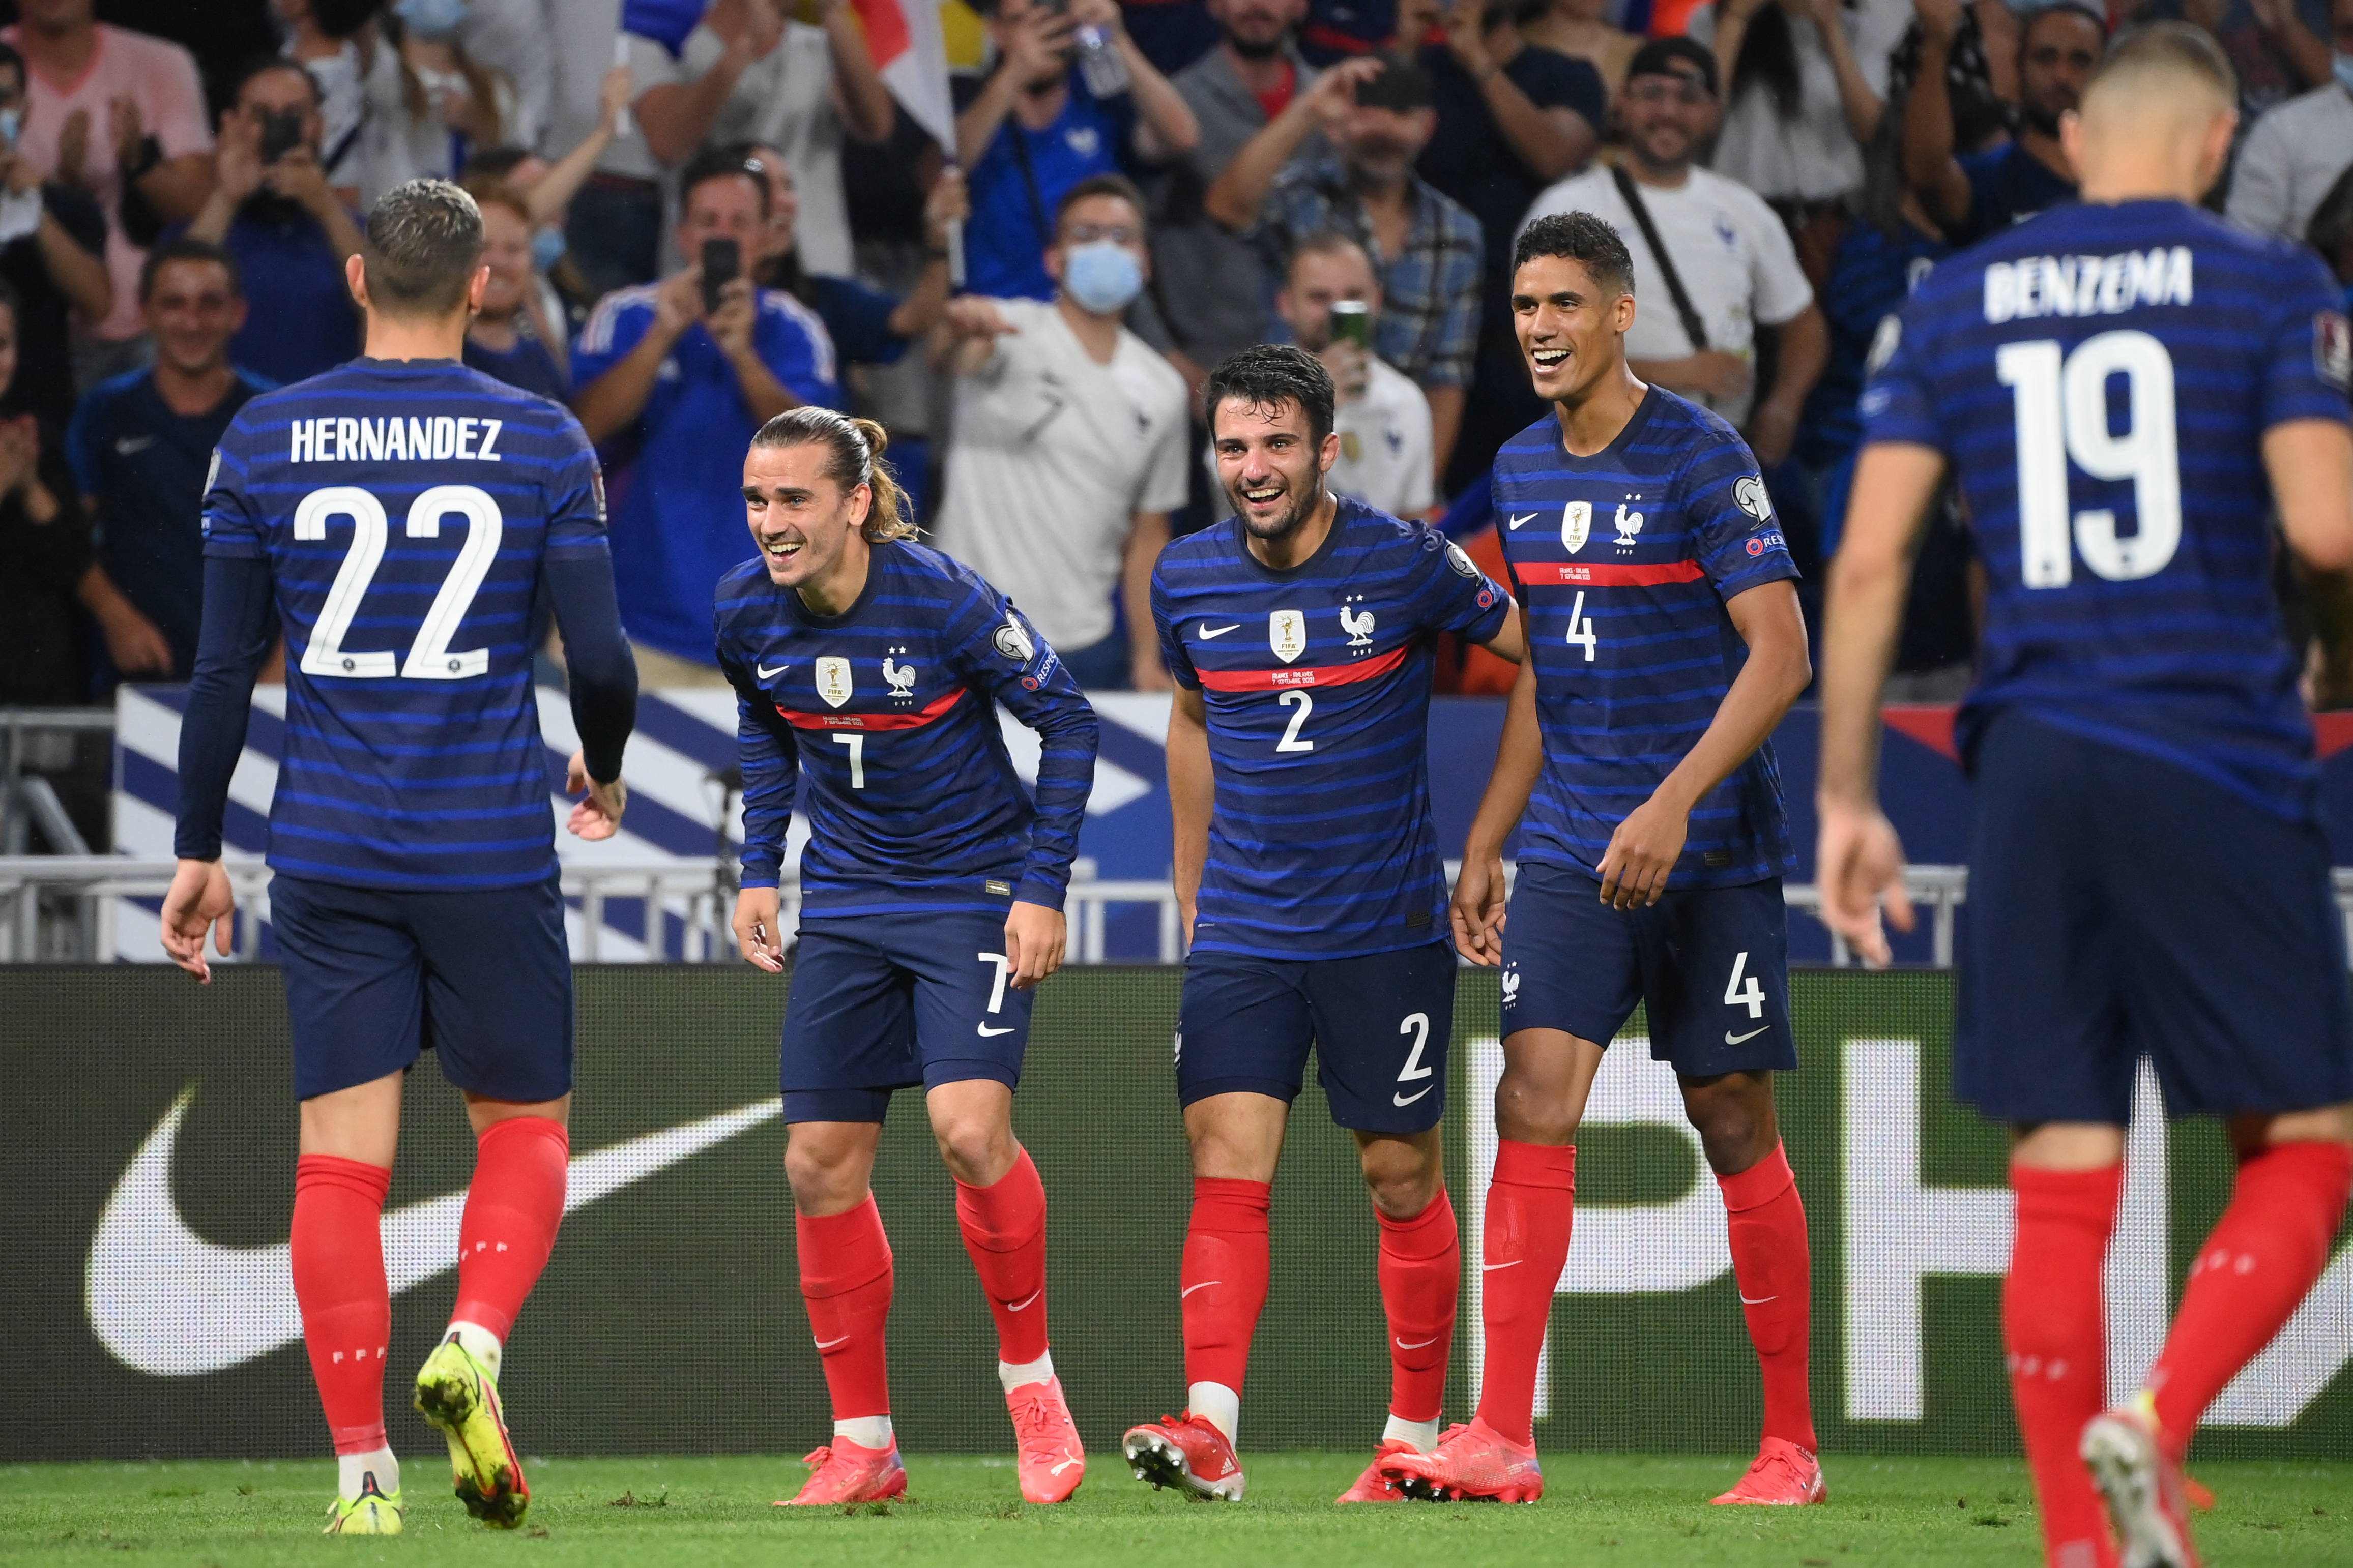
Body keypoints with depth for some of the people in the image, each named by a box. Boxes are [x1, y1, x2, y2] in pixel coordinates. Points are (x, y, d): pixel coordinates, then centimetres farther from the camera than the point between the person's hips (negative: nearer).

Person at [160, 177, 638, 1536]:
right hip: (492, 850, -1)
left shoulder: (265, 441, 2)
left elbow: (224, 667, 4)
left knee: (340, 1159, 3)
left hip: (328, 854, 1)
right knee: (526, 1125, 13)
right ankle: (476, 1343, -13)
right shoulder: (544, 443, -2)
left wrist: (199, 849, 12)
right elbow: (600, 657, -4)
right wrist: (605, 773, 17)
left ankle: (362, 1468, -2)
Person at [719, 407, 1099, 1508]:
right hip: (845, 904, 5)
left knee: (970, 1127, -23)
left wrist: (1044, 885, -13)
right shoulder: (747, 612, -7)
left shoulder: (944, 599, -21)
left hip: (974, 891, -5)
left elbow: (1068, 721, -10)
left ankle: (1029, 1375, 0)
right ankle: (862, 1445, 12)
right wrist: (759, 868, 7)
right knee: (820, 1165, 0)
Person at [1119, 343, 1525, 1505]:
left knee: (1403, 1183, 5)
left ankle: (1415, 1439, 17)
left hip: (1387, 930, -2)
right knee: (1227, 1169, -12)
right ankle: (1209, 1431, -21)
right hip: (1241, 930, 2)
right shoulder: (1187, 580, 2)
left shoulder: (1407, 565, -9)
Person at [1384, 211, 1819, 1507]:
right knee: (1534, 1098, -9)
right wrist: (1485, 844, 17)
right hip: (1572, 852, 5)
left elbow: (1780, 654, -15)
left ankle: (1791, 1445, 12)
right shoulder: (1521, 471, 10)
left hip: (1711, 858, -5)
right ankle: (1501, 1440, -14)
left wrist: (1672, 805, -24)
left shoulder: (1702, 459, -10)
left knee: (1733, 1123, 1)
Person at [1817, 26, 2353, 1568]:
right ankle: (2152, 1425, -17)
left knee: (2062, 1184, 6)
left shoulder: (1959, 300, 10)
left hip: (2034, 760, 4)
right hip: (2217, 753, -4)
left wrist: (1849, 798, 11)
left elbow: (1869, 558, 6)